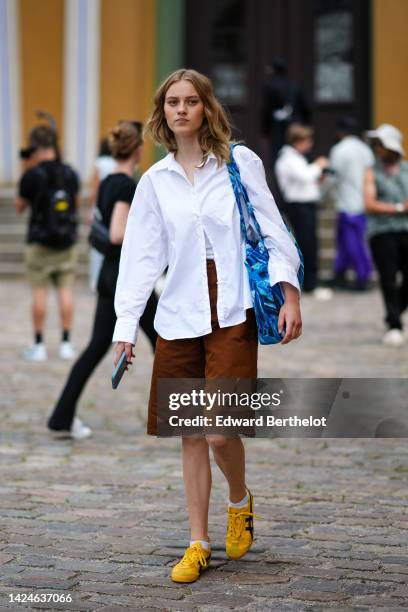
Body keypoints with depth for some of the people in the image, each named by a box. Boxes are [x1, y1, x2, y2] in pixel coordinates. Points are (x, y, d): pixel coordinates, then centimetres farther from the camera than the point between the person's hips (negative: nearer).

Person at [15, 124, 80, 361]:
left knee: (40, 291, 1)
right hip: (67, 240, 4)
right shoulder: (70, 173, 2)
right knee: (66, 289, 6)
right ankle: (66, 344, 6)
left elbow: (20, 206, 0)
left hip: (40, 241, -4)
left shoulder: (32, 175, -12)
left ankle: (39, 345, 4)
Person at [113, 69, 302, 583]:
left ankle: (240, 501, 19)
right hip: (180, 317, 3)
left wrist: (289, 291, -10)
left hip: (232, 314, -3)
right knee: (191, 435, 7)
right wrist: (125, 326, 2)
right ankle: (198, 544, 17)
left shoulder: (240, 162, 1)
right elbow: (141, 255, 8)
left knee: (221, 431, -12)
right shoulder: (155, 180, 9)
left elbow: (271, 230, 1)